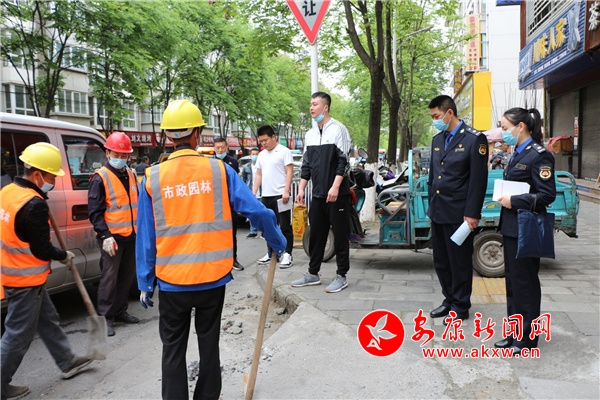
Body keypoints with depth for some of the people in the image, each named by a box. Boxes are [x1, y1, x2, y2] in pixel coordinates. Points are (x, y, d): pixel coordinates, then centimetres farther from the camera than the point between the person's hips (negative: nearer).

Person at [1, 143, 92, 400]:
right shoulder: (35, 205, -24)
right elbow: (41, 249, -21)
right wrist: (64, 256, -3)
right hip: (26, 279, -10)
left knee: (48, 320, 21)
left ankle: (67, 363, 35)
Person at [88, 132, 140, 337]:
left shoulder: (131, 175, 12)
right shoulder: (100, 178, -9)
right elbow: (94, 212, -12)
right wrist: (105, 235, -20)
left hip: (131, 234, 7)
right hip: (112, 236, -7)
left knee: (128, 276, 13)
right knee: (110, 277, -2)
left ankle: (120, 311, 27)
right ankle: (105, 317, 9)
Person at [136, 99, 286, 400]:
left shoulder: (152, 178, -5)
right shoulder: (219, 170, -6)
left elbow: (145, 237, -2)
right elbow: (257, 212, -7)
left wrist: (145, 283, 8)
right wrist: (278, 243, 9)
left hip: (172, 280, 0)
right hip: (213, 277, 0)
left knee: (173, 350, 14)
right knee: (209, 344, 17)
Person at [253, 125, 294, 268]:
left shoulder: (284, 151, -4)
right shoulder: (261, 155, 16)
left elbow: (289, 172, -10)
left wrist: (286, 191, -18)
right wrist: (253, 193, 12)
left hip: (280, 195, -7)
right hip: (266, 196, 7)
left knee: (285, 226, -2)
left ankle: (287, 254, 2)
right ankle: (270, 253, 23)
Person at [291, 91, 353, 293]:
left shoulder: (338, 129, -6)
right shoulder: (310, 134, 13)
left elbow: (343, 161, -12)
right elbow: (306, 164, 17)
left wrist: (335, 187, -19)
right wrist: (301, 189, 11)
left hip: (337, 193, -6)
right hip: (318, 194, 7)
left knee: (340, 235, 1)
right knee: (316, 235, 11)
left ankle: (341, 276, 9)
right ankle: (313, 273, 21)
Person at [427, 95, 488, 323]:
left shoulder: (474, 139, -10)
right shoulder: (437, 139, 12)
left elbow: (478, 180, -13)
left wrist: (472, 214, -16)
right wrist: (431, 205, 13)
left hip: (459, 214, -7)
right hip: (438, 212, 7)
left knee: (460, 262, 5)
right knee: (440, 261, 15)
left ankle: (460, 307, 19)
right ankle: (449, 299, 31)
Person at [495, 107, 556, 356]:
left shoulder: (539, 155, -13)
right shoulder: (518, 154, 13)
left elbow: (547, 195, -19)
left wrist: (514, 201, -18)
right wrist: (505, 198, 5)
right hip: (511, 227, 9)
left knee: (525, 283, 2)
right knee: (512, 280, 15)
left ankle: (527, 338, 16)